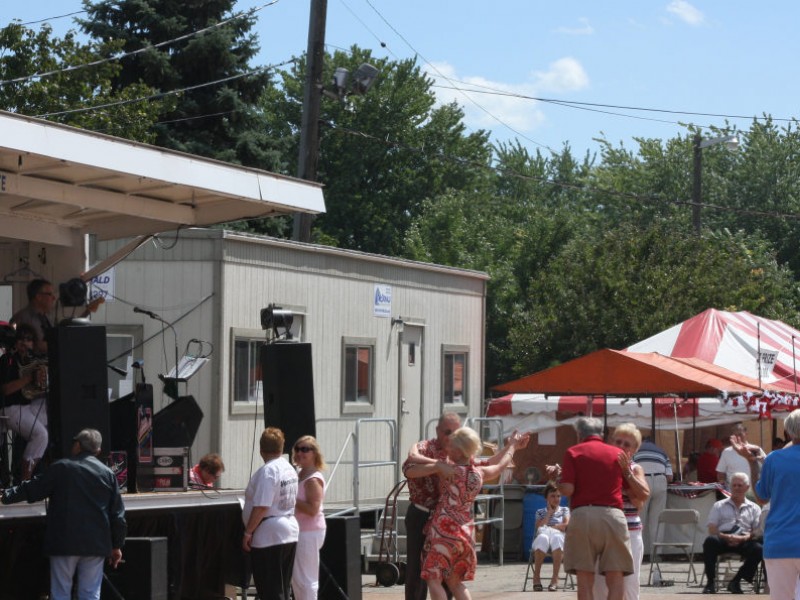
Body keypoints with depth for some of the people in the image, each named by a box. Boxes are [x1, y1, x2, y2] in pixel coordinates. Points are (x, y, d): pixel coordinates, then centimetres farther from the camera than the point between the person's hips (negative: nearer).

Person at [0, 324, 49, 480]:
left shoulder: (34, 360, 15)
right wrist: (30, 378, -20)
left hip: (35, 402, 7)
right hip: (13, 407, -7)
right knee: (40, 434, -26)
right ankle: (25, 479, -19)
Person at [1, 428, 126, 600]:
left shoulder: (61, 468, -2)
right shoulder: (108, 474, 5)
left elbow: (32, 490, 6)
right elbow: (118, 514, 6)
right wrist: (117, 545, 14)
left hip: (64, 542, -2)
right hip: (96, 545, 2)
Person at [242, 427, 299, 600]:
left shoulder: (267, 471, -17)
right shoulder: (290, 469, 11)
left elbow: (261, 507, -22)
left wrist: (248, 532, -15)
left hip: (269, 537, -9)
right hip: (290, 533, 9)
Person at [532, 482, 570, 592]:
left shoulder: (564, 510, 27)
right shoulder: (540, 512, 28)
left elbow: (565, 525, 7)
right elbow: (538, 528, 8)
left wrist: (548, 528, 2)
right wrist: (549, 512, 12)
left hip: (558, 535, 0)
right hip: (543, 536, 0)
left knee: (556, 538, -43)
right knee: (542, 538, -42)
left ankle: (555, 578, -47)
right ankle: (536, 577, -42)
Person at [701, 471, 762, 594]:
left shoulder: (754, 508, 21)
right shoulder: (719, 506, 21)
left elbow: (756, 531, 8)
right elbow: (712, 530, 9)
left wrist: (743, 538, -14)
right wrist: (726, 537, -13)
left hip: (744, 541, 1)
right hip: (723, 540, -1)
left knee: (758, 549, -33)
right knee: (710, 541, -36)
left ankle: (736, 581, -15)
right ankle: (710, 582, -25)